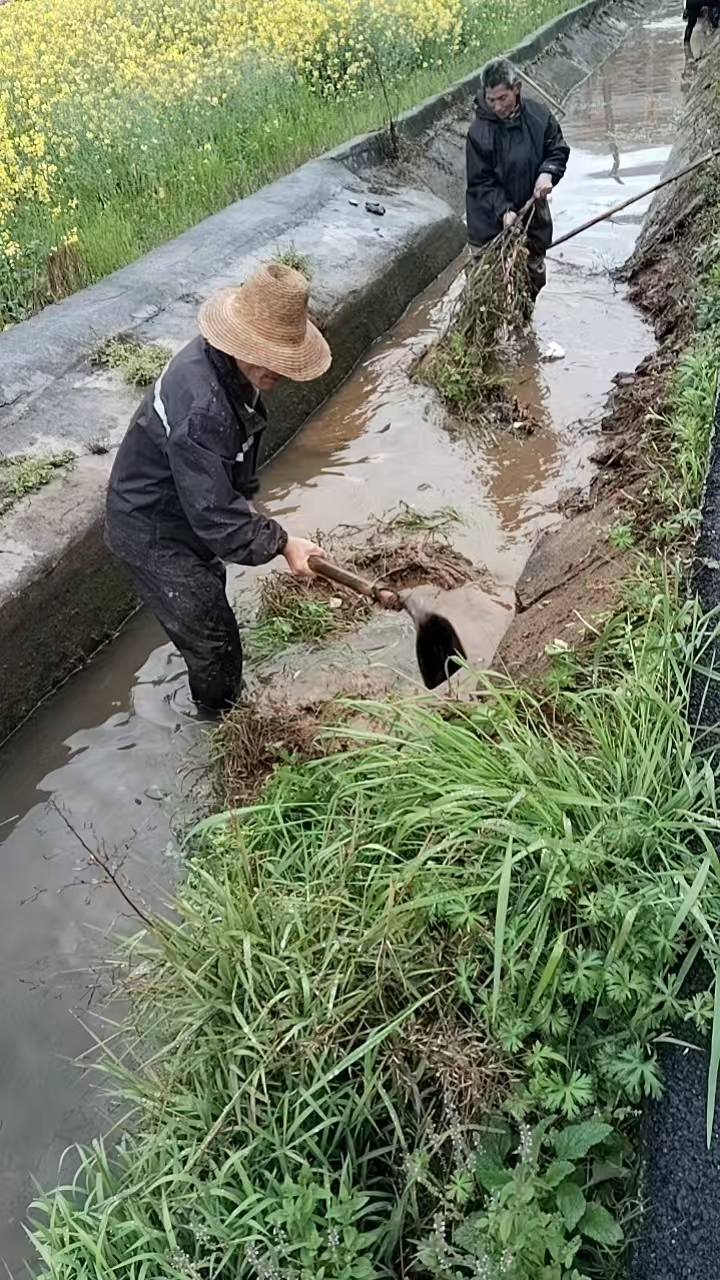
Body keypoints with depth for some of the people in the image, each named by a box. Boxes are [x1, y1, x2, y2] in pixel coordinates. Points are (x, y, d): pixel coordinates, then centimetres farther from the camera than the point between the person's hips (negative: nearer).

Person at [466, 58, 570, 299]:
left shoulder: (539, 116, -8)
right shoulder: (479, 131, -17)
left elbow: (558, 150, 4)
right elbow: (480, 182, -15)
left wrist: (547, 172, -18)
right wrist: (503, 210, -28)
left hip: (532, 213, 4)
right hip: (491, 220, -4)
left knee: (534, 275, 18)